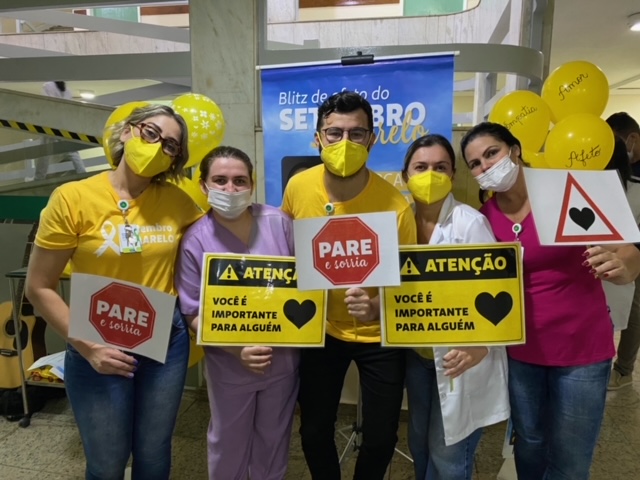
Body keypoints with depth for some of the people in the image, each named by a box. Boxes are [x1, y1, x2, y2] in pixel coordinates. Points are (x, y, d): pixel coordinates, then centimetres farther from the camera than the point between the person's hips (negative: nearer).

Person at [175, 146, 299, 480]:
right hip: (230, 366, -1)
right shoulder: (195, 240, -13)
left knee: (274, 436, 24)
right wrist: (236, 349, -22)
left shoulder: (278, 222, -8)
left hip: (283, 357, 2)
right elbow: (194, 313, -11)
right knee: (228, 440, 22)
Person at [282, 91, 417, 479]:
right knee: (314, 431, 13)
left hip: (378, 334, -2)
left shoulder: (395, 205, -23)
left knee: (381, 437, 10)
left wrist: (377, 306, -32)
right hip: (320, 327, 2)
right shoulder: (298, 188, -13)